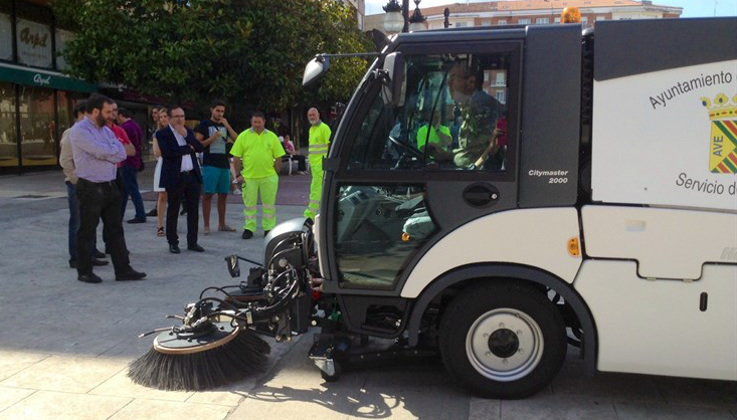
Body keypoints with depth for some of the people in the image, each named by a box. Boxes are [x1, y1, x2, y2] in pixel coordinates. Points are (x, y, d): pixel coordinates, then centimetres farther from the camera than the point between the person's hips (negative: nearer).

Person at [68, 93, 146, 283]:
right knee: (87, 232, 5)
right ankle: (84, 272, 17)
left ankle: (122, 269, 13)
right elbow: (104, 152, -21)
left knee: (115, 230, 9)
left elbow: (121, 154, 3)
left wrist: (113, 152, -14)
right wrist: (120, 149, -4)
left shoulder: (106, 130, 13)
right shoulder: (79, 131, -12)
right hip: (90, 188, -7)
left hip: (110, 187, 8)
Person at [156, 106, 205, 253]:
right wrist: (188, 148, -10)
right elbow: (166, 153, -19)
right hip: (175, 178, -5)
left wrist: (186, 135, -8)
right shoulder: (162, 133, -4)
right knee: (173, 212, 5)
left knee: (193, 211, 8)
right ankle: (173, 243, 16)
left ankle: (192, 242, 17)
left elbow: (200, 148, 3)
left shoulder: (188, 131, 13)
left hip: (193, 176, 5)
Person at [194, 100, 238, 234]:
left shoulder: (225, 125, 16)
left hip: (224, 164, 5)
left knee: (223, 194, 9)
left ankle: (221, 224, 18)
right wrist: (212, 138, -16)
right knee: (208, 194, -4)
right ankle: (206, 225, 1)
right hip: (210, 164, -5)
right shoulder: (204, 124, 1)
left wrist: (227, 126, -7)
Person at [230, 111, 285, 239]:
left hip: (268, 176, 1)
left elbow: (278, 157, 8)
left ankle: (269, 228, 17)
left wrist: (275, 173, 2)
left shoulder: (272, 137, 6)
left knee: (269, 203, 7)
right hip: (249, 176, -1)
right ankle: (249, 228, 16)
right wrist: (239, 174, -2)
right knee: (249, 203, 6)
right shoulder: (243, 136, 2)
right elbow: (236, 157, 3)